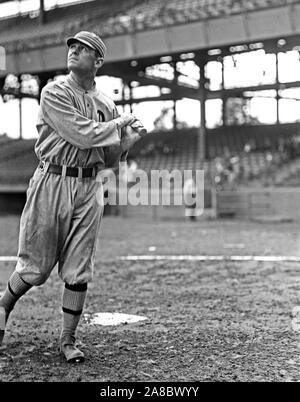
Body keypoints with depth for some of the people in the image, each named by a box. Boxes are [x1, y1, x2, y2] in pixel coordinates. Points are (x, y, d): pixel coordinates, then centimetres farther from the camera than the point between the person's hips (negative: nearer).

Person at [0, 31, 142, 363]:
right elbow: (82, 134, -16)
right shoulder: (54, 93, -3)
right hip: (52, 183, -3)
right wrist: (120, 121, -3)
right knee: (36, 266, 3)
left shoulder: (107, 106, 12)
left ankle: (68, 339, 16)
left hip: (89, 187, 4)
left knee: (78, 270, 4)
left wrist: (128, 136, -5)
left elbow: (111, 159, 13)